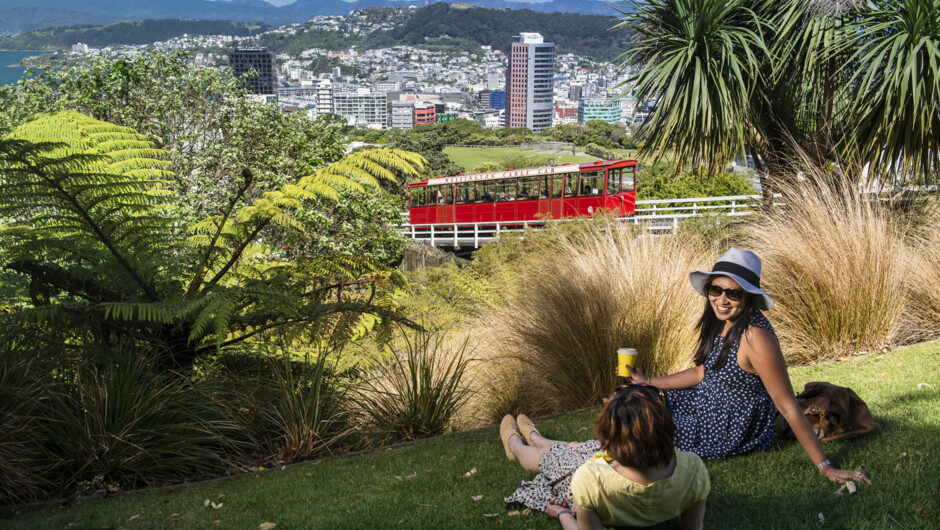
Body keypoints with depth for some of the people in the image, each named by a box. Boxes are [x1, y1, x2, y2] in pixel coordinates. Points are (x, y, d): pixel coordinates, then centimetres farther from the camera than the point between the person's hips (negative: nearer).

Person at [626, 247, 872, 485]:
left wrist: (825, 467, -27)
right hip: (705, 405, 8)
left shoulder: (755, 337, -32)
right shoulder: (718, 322, -6)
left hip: (730, 432, -8)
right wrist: (648, 382, 10)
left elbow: (788, 408, -30)